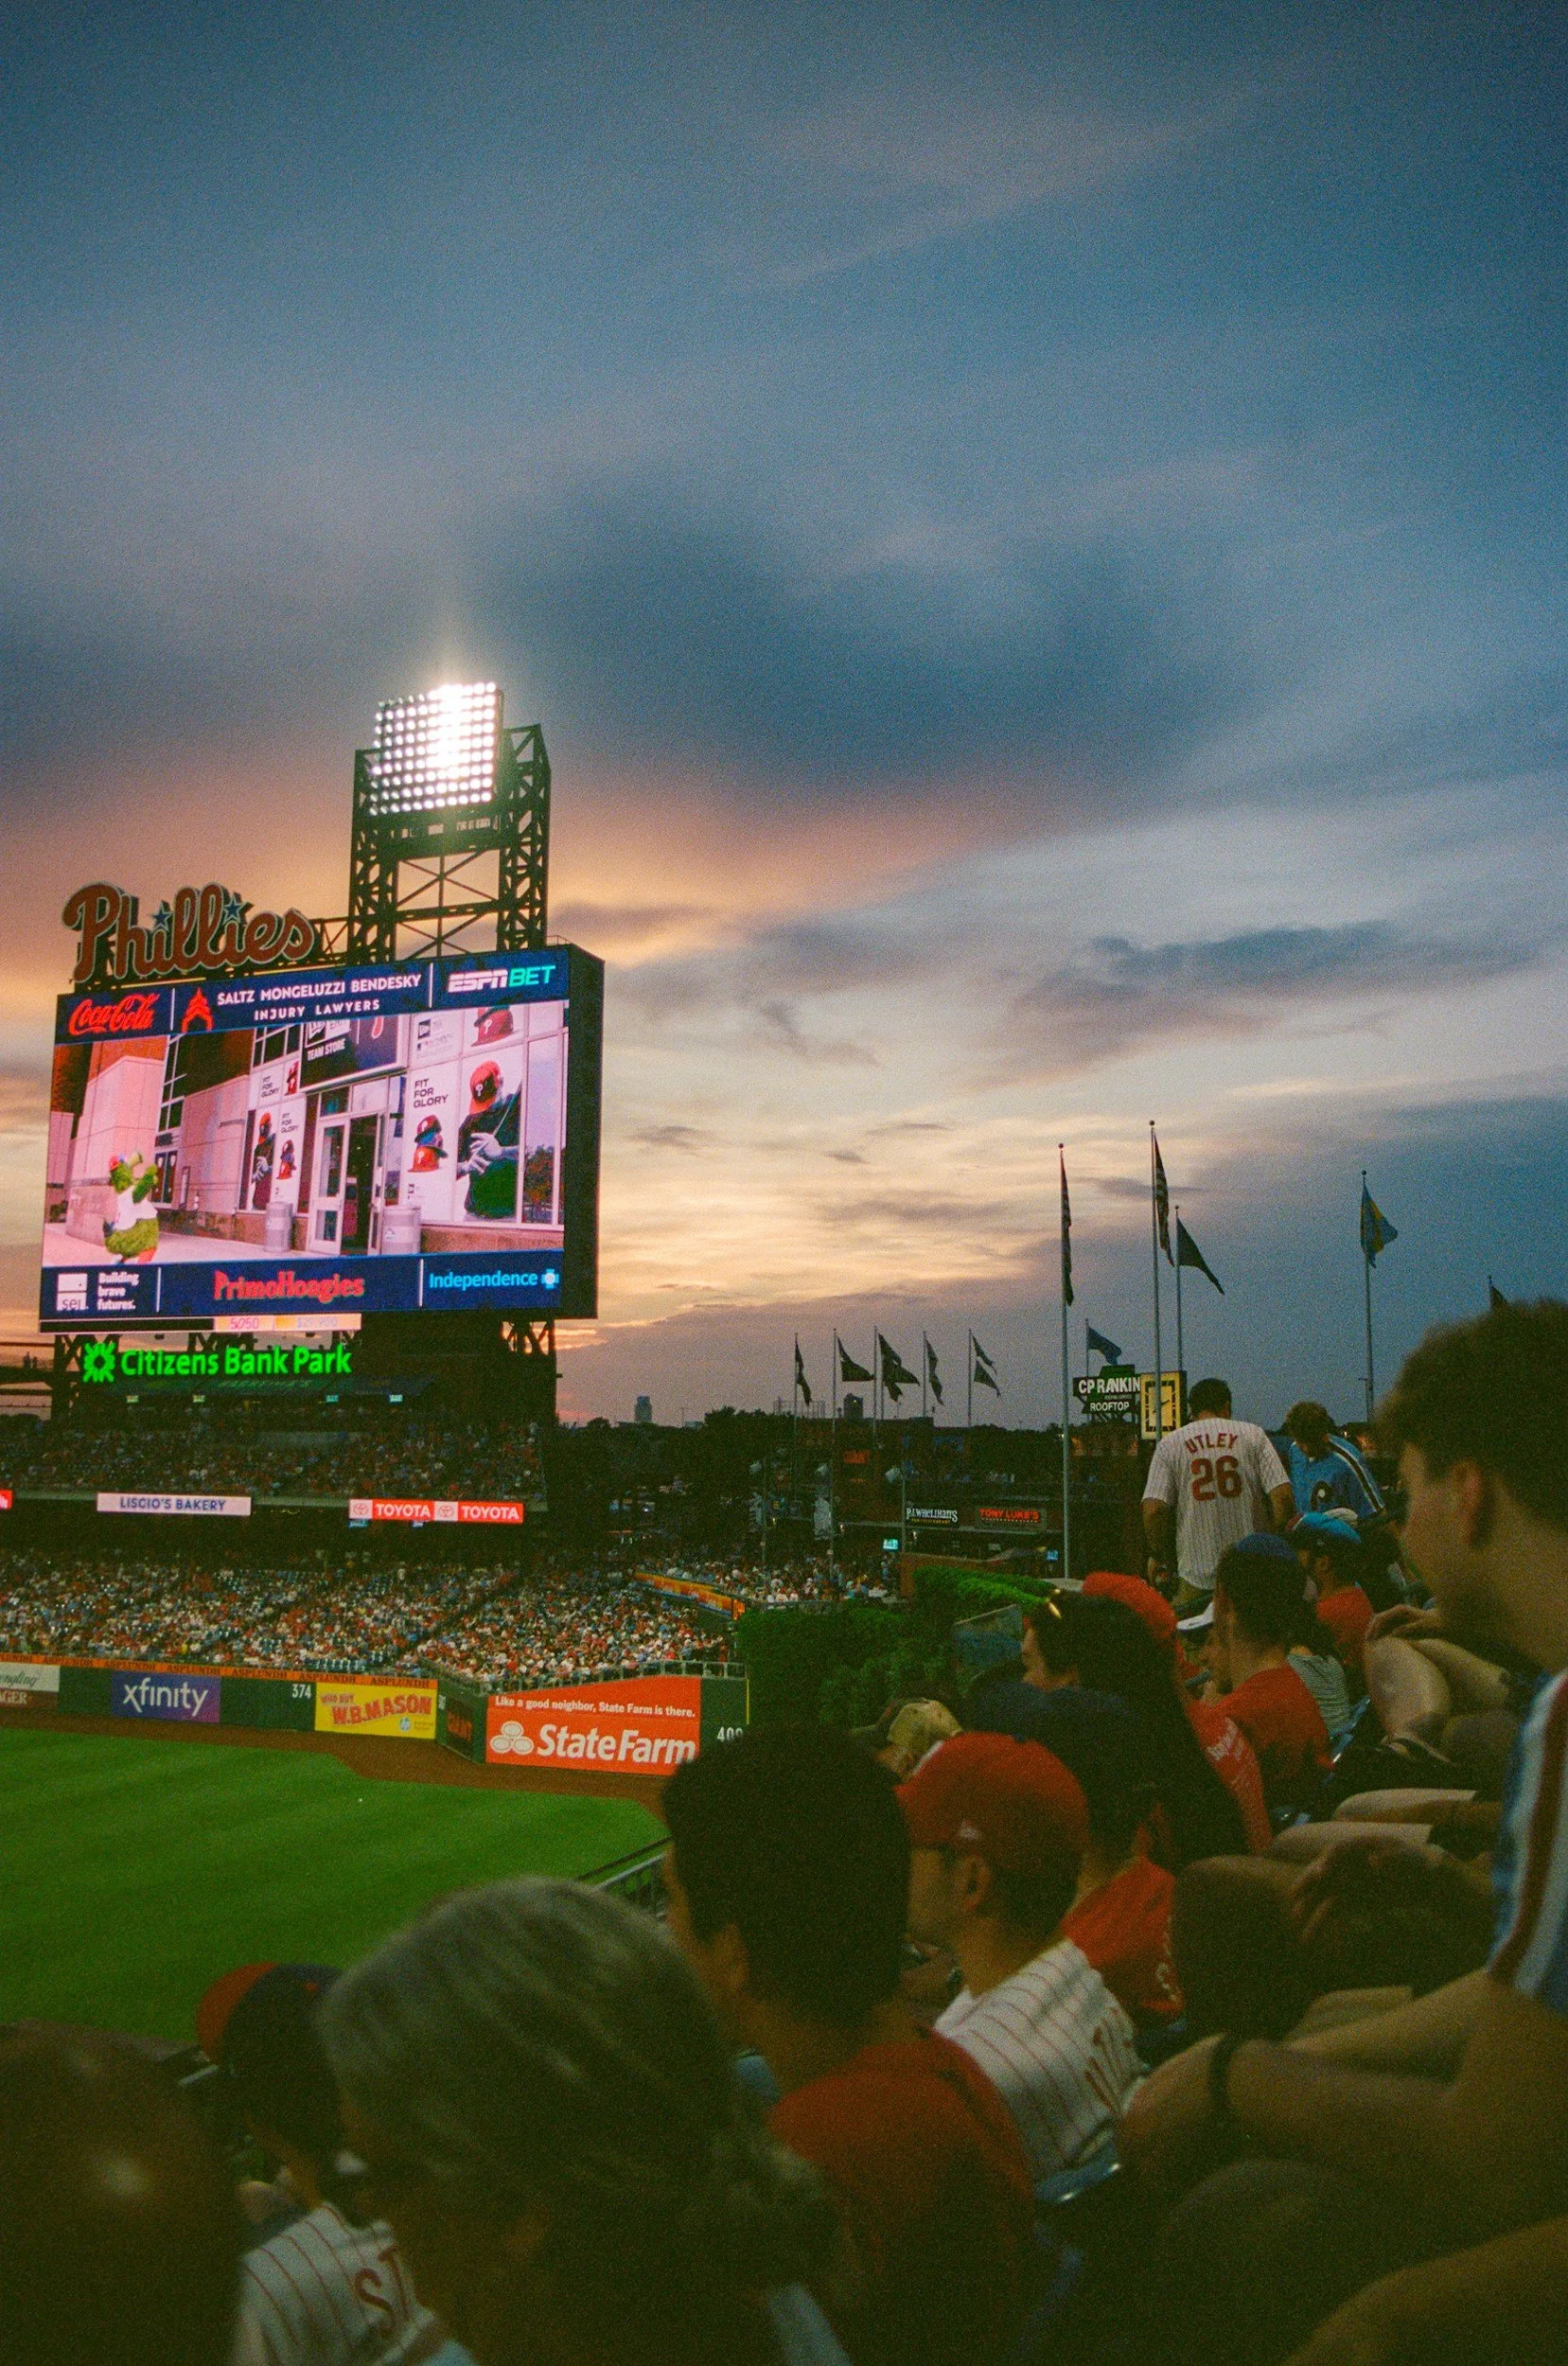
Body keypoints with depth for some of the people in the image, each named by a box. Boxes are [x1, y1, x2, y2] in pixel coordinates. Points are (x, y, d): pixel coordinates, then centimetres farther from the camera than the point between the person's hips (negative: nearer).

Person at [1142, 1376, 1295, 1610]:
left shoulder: (1169, 1444, 2)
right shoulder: (1253, 1435, 3)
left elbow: (1153, 1510, -7)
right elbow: (1282, 1497, -7)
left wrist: (1158, 1555, 8)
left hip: (1196, 1572, -1)